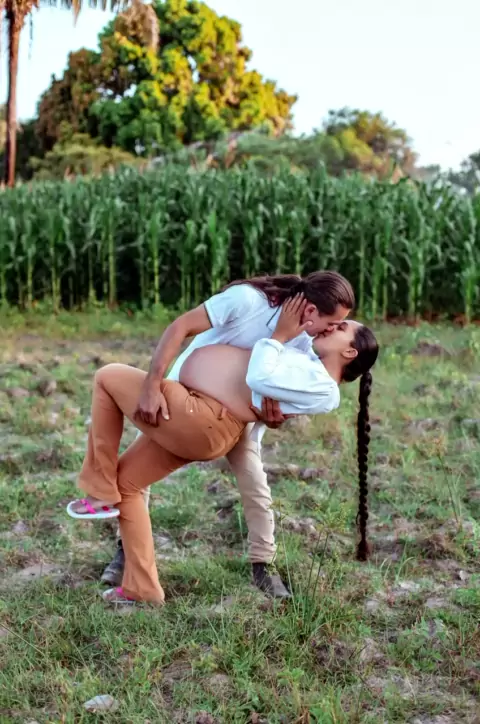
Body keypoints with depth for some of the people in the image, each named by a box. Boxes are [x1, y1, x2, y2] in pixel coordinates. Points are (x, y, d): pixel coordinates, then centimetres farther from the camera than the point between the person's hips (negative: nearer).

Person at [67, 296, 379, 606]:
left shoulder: (324, 390, -14)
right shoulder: (313, 369, 16)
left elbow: (260, 378, -23)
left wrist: (280, 335, -9)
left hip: (201, 420, -10)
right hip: (192, 424, 10)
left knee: (108, 377, 0)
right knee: (125, 481, 13)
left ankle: (102, 494, 4)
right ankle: (142, 589, 15)